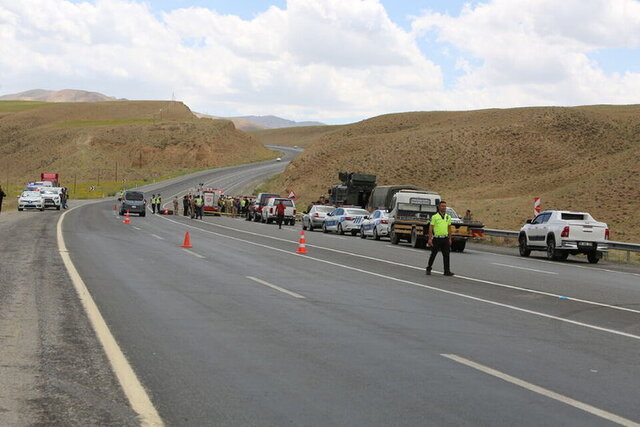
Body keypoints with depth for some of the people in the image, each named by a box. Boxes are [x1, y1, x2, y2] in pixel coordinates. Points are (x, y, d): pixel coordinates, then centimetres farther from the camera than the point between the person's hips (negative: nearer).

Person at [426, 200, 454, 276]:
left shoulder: (448, 217, 9)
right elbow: (430, 228, -6)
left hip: (445, 238, 4)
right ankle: (428, 269, 18)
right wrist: (430, 239, -12)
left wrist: (449, 239, 14)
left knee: (446, 255, -1)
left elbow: (449, 228, 16)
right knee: (433, 254, 4)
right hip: (437, 238, -4)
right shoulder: (434, 216, -5)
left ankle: (447, 271, 1)